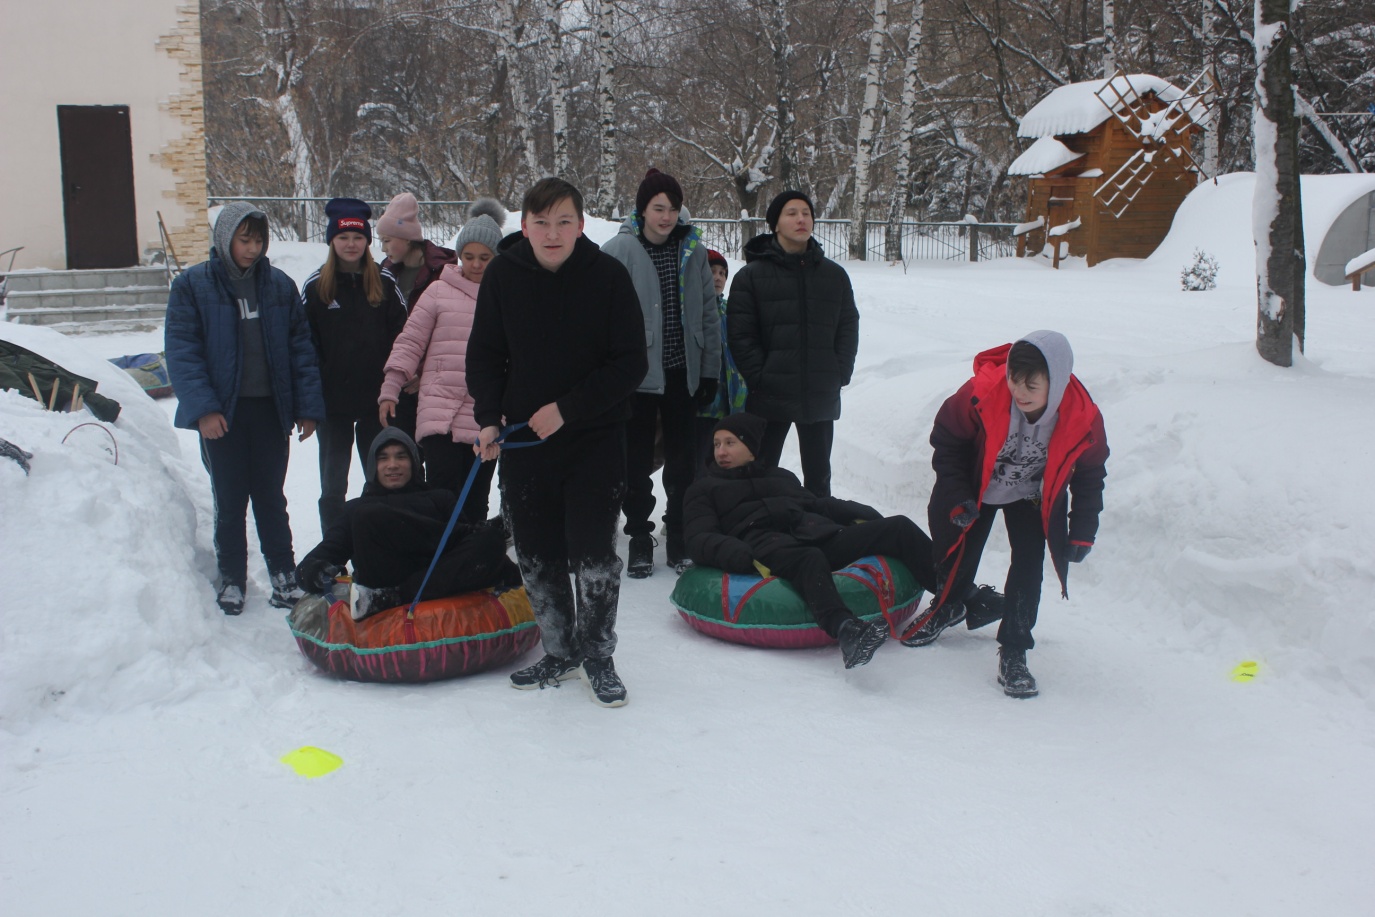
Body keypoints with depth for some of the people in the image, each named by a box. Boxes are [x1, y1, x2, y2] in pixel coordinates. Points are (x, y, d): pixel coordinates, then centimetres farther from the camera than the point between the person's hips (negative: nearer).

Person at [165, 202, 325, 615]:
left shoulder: (280, 285, 5)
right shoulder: (193, 285, -3)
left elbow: (300, 347, 5)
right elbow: (181, 350, -8)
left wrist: (307, 406, -1)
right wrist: (202, 407, -17)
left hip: (271, 410, 2)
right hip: (222, 413, -2)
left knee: (271, 497, 11)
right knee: (229, 501, 7)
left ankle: (283, 573, 20)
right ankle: (231, 578, 20)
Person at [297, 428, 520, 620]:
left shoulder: (439, 498, 34)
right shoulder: (357, 508, 34)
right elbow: (329, 549, 19)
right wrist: (313, 568, -6)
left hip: (441, 585, 1)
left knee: (490, 540, -28)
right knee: (368, 516, -27)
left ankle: (392, 597, -37)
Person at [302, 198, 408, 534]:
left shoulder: (384, 284, 2)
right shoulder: (316, 287, 0)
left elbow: (401, 337, 2)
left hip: (376, 399, 1)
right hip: (332, 402, 0)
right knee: (332, 484, 7)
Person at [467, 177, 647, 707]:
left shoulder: (608, 276, -11)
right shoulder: (503, 275, -3)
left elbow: (630, 364, -10)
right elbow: (485, 354, 6)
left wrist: (567, 409, -16)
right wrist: (489, 419, -7)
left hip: (596, 439, -3)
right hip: (523, 438, 3)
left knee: (593, 553, -4)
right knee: (536, 555, 9)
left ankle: (597, 656, 15)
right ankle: (560, 653, 26)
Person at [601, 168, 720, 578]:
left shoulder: (693, 251, 3)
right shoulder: (619, 251, -9)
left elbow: (708, 316, 7)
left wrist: (710, 371, 5)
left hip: (682, 373, 3)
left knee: (682, 461, 10)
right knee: (637, 462, 6)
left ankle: (679, 537, 23)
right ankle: (639, 538, 19)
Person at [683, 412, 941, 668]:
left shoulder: (782, 476, 38)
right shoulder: (704, 489, 27)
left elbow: (821, 504, 27)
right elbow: (700, 540, 10)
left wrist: (863, 514, 7)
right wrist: (733, 552, -13)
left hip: (817, 533, 5)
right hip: (764, 543, -5)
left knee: (899, 527, -14)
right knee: (810, 559, -40)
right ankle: (844, 630, -65)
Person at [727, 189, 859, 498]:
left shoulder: (834, 275, 10)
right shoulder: (752, 275, 0)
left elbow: (848, 328, 10)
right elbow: (740, 335, -5)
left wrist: (839, 375, -2)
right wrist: (760, 378, -13)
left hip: (821, 397, 3)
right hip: (770, 398, -2)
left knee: (818, 477, 11)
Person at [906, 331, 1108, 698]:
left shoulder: (1084, 419, -29)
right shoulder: (981, 394, -36)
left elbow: (1090, 476, -9)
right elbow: (946, 441, -16)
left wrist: (1082, 534, -9)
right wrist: (957, 499, -19)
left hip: (1032, 499, 0)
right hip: (973, 488, 0)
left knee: (1029, 565, -12)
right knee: (955, 551, 12)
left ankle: (1013, 653, -1)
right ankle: (947, 606, 46)